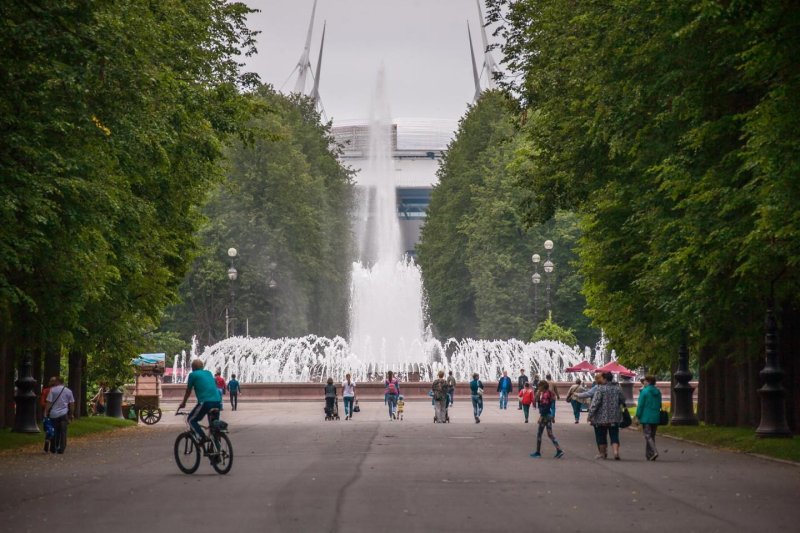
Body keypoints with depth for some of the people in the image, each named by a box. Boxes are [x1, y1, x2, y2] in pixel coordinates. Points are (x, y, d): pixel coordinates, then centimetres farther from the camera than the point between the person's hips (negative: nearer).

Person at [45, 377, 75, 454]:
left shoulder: (52, 390, -4)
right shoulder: (68, 391, 5)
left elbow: (49, 403, -8)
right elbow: (72, 404, 8)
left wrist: (46, 413, -4)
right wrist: (71, 415, 16)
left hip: (54, 414, -1)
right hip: (64, 414, 1)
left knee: (54, 432, 9)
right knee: (63, 432, 2)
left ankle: (53, 449, 15)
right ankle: (61, 449, -2)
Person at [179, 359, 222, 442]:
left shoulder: (193, 375, 8)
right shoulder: (209, 373, 24)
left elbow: (188, 391, 16)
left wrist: (183, 403, 31)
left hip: (205, 402, -6)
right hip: (217, 402, 6)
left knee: (192, 420, 11)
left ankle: (202, 438, -7)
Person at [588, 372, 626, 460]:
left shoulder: (600, 389, -13)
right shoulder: (617, 388, 4)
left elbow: (595, 403, -16)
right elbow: (622, 401, 15)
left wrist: (590, 416, -12)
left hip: (601, 418, -4)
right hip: (615, 418, 4)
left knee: (601, 436, 10)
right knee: (614, 436, 7)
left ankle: (602, 453, 18)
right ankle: (616, 452, -10)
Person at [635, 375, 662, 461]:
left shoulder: (644, 391, -11)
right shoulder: (658, 392, 10)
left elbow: (640, 405, -11)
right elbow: (659, 405, 14)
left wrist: (638, 416, -6)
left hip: (646, 417, -6)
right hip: (656, 418, 6)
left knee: (648, 435, -6)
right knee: (652, 436, 13)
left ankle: (654, 451, -24)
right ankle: (649, 455, 16)